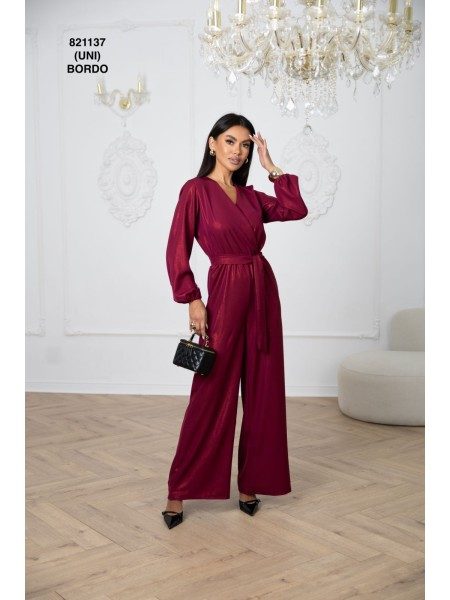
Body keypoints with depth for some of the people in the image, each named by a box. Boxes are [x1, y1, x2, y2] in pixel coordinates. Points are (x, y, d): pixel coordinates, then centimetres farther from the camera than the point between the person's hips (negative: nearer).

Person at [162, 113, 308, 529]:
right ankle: (179, 491, 11)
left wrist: (270, 167, 6)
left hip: (263, 292, 6)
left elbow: (296, 210, 3)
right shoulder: (196, 190, -4)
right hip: (225, 293, -6)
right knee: (211, 395, -2)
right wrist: (193, 300, -14)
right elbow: (177, 251, -8)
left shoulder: (250, 195, 13)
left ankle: (251, 482, 21)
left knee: (262, 392, 8)